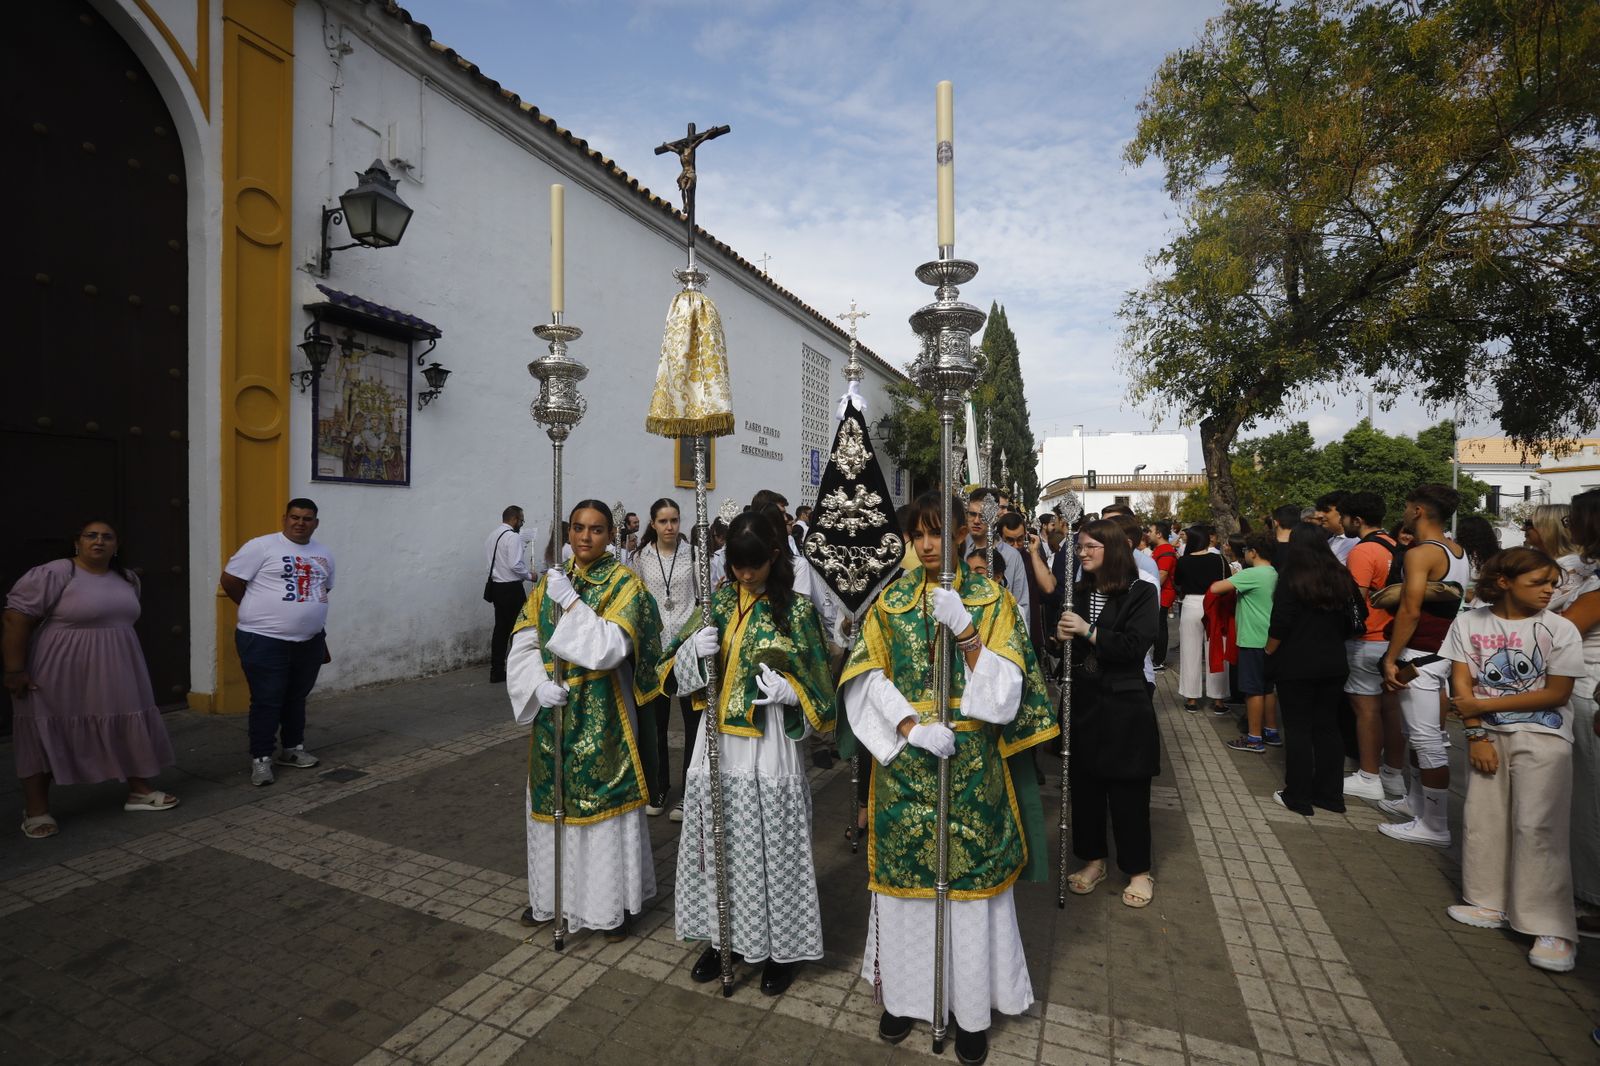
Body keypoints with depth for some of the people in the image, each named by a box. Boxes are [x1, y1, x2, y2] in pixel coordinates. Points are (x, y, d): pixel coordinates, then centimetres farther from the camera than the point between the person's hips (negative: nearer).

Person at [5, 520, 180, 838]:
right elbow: (16, 620, -16)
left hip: (115, 674, 6)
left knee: (130, 728, 10)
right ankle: (36, 810, 15)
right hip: (59, 674, -6)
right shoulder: (52, 574, -14)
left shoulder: (128, 579, 7)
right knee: (45, 737, 3)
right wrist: (14, 670, -18)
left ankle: (139, 791, 21)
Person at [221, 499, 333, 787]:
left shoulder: (324, 554, 10)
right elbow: (230, 580, -6)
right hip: (265, 640, -6)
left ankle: (292, 748, 31)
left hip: (310, 641, 6)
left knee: (297, 698, 17)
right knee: (267, 701, 0)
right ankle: (260, 758, 11)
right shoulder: (262, 546, -9)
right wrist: (259, 611, 2)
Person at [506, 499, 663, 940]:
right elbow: (523, 645, 1)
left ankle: (614, 902, 26)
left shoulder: (625, 584, -9)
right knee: (552, 801, 17)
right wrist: (538, 684, -15)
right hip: (554, 713, 5)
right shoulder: (550, 580, 5)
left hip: (601, 717, -4)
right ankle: (551, 893, 38)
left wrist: (570, 601, -23)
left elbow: (610, 649, -21)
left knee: (605, 803, 6)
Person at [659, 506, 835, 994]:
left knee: (770, 845, 8)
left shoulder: (797, 609, -7)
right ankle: (722, 936, 37)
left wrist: (788, 690, -23)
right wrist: (694, 649, -16)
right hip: (717, 741, 4)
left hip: (770, 750, -4)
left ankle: (781, 947, 30)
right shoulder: (718, 601, 4)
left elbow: (819, 681, -4)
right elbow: (677, 670, 6)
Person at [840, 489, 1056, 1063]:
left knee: (969, 875, 7)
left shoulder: (991, 598, -2)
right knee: (903, 872, 11)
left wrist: (965, 629, -22)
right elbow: (867, 677, -4)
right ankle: (904, 990, 33)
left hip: (970, 764, -1)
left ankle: (971, 1005, 28)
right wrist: (912, 726, -17)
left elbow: (1005, 687, -9)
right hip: (903, 762, 2)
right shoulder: (892, 599, 3)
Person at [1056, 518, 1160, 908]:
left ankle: (1139, 871, 25)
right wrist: (1061, 635, -6)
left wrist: (1088, 631, -20)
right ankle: (1094, 861, 29)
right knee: (1084, 786, 12)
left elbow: (1135, 645, -18)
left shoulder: (1141, 593, -7)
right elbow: (1064, 636, 15)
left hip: (1123, 707, -5)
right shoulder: (1079, 593, 8)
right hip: (1082, 704, 5)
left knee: (1128, 792, 6)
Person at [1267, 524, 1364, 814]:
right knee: (1328, 728, 13)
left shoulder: (1291, 579, -13)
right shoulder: (1342, 578, 3)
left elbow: (1279, 626, -16)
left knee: (1297, 729, 2)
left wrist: (1269, 654, -1)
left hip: (1295, 666, -5)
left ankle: (1298, 797, 8)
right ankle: (1330, 795, 20)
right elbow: (1356, 619, 10)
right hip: (1333, 665, 5)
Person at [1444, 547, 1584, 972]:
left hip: (1543, 737, -2)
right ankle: (1491, 904, 22)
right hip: (1488, 735, 3)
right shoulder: (1469, 623, -2)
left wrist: (1483, 705, -12)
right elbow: (1461, 683, -3)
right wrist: (1476, 734, -8)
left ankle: (1552, 928, 3)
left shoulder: (1560, 630, -7)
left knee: (1537, 826, -7)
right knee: (1483, 820, 8)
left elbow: (1556, 694, -9)